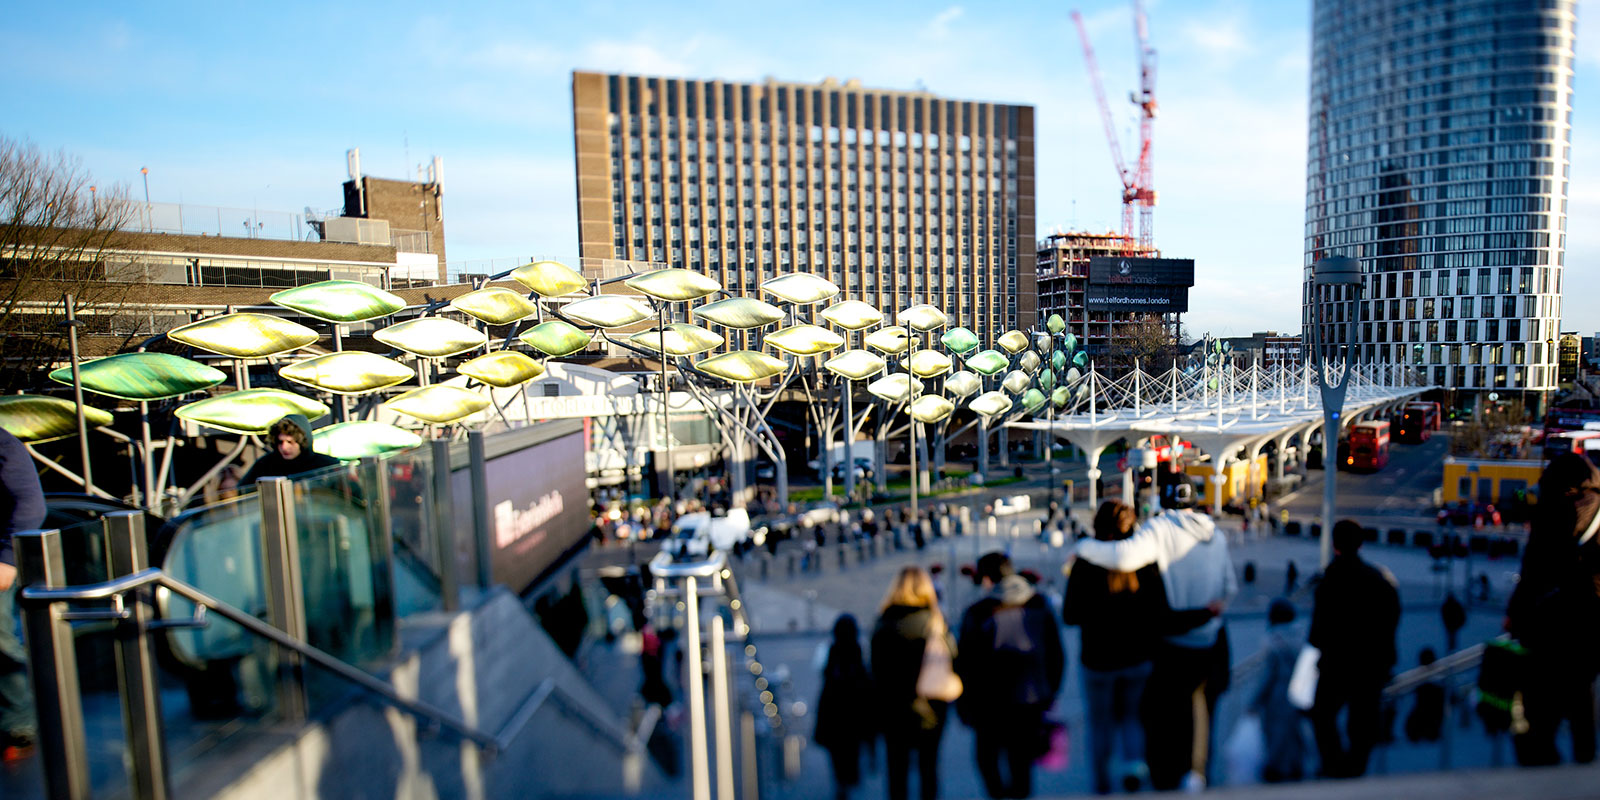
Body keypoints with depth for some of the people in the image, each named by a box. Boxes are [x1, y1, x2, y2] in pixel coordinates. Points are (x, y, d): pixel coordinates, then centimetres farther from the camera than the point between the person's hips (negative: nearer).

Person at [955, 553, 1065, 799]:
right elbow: (1056, 655, 7)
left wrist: (965, 709, 2)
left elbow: (966, 664, -10)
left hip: (992, 706, -4)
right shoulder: (1040, 606, 0)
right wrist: (1050, 692, 17)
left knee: (988, 759, 15)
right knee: (1021, 764, 17)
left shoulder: (977, 614, -14)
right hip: (1032, 702, 4)